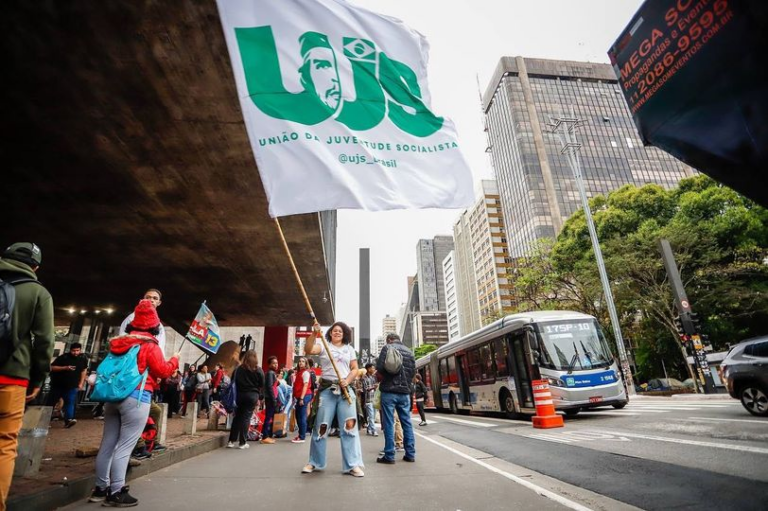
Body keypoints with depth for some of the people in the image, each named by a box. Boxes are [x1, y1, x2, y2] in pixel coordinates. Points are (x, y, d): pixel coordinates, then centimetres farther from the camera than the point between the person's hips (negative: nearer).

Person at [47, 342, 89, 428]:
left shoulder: (83, 359, 0)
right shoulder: (63, 357, -10)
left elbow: (84, 371, 12)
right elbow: (52, 367, -10)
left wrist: (81, 384, 6)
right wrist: (65, 368, -26)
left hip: (72, 386, 0)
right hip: (58, 385, 0)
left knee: (70, 403, -11)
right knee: (50, 402, 11)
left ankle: (68, 420, -16)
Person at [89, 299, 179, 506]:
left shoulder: (120, 341, 11)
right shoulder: (149, 344, -10)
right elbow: (162, 371, -9)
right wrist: (174, 360, 7)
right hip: (136, 398, -7)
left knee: (107, 444, 14)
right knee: (124, 447, -2)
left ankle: (101, 488, 25)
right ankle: (116, 493, 4)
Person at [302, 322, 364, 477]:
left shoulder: (349, 349, 14)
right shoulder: (323, 346, 7)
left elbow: (355, 369, 10)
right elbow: (308, 350, -12)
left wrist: (347, 381, -8)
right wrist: (314, 333, -23)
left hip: (345, 389, 1)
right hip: (327, 389, -1)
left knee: (350, 424, -9)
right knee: (321, 426, 3)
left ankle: (353, 465, -2)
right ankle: (314, 462, 22)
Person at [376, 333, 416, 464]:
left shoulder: (387, 348, -2)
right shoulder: (409, 351, 13)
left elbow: (380, 367, -12)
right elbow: (413, 371, 12)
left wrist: (384, 377, 7)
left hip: (389, 390, -4)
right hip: (405, 391, 5)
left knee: (388, 423, 0)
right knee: (407, 423, 10)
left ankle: (389, 456, 3)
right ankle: (410, 454, 13)